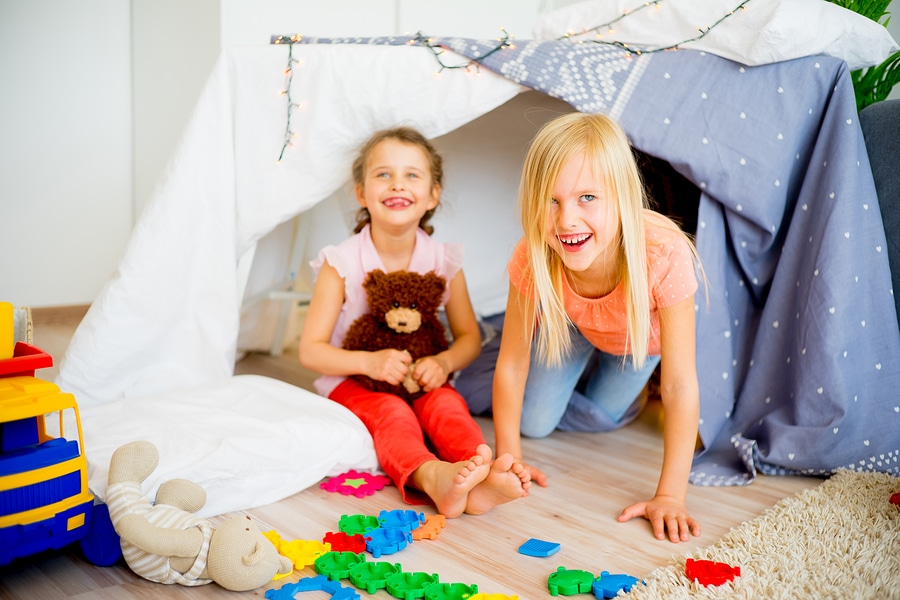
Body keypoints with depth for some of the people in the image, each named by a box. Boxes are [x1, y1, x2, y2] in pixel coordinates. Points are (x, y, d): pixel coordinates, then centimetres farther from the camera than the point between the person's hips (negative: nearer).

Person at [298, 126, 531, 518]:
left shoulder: (444, 262, -4)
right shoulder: (341, 264, -11)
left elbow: (469, 337, 4)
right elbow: (310, 350, -10)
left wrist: (444, 362, -20)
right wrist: (369, 361, -28)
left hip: (422, 382, 3)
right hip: (355, 384, -2)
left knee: (446, 401, -29)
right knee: (392, 412, -32)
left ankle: (480, 472, -53)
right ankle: (432, 478, -60)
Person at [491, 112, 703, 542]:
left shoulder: (664, 256, -46)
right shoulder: (533, 258, -39)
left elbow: (680, 386, -39)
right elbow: (511, 364, -24)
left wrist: (669, 496, -38)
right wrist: (509, 457, -20)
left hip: (642, 333, -1)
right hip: (574, 325, 1)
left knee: (601, 416, 5)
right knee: (534, 422, 1)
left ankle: (632, 389, 37)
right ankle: (587, 365, 30)